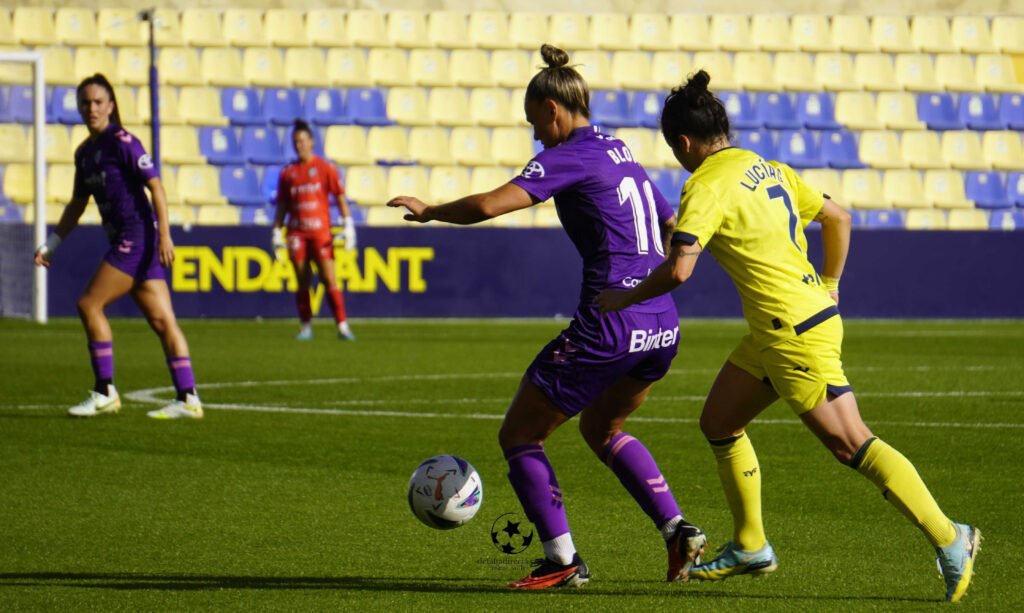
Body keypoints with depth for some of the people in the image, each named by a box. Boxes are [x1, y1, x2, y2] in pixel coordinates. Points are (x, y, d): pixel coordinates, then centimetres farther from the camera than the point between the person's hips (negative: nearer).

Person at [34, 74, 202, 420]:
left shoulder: (121, 142, -9)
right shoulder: (85, 152, 16)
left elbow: (155, 186, -14)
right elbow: (77, 205, 25)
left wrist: (164, 235, -20)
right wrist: (51, 245, 23)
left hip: (137, 236, -8)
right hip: (123, 240, 8)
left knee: (90, 304, -8)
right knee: (161, 320, 3)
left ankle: (105, 392, -3)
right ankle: (187, 399, 0)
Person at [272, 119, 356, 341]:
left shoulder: (325, 168, 2)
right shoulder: (288, 173, 10)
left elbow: (340, 197, 2)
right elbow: (282, 206, 14)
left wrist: (348, 226, -5)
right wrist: (277, 233, 8)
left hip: (321, 232, -3)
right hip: (297, 234, 3)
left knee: (329, 279, -8)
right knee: (302, 281, 2)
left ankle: (342, 325, -8)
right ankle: (306, 327, 8)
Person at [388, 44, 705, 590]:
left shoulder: (569, 157, -8)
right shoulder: (622, 154, 17)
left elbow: (489, 206, -19)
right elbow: (674, 231, 25)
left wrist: (429, 211, -2)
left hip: (609, 329, -8)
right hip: (663, 329, 8)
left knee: (519, 436, 7)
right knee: (600, 428, 30)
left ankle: (563, 560, 1)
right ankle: (677, 530, 16)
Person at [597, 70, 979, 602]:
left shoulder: (707, 187, -14)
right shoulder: (767, 169, 12)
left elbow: (679, 269, -24)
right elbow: (836, 218, 20)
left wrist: (624, 298, -9)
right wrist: (828, 288, 28)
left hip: (796, 333, -10)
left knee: (852, 445, -8)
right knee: (719, 424, 17)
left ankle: (949, 540, -8)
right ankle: (750, 548, 25)